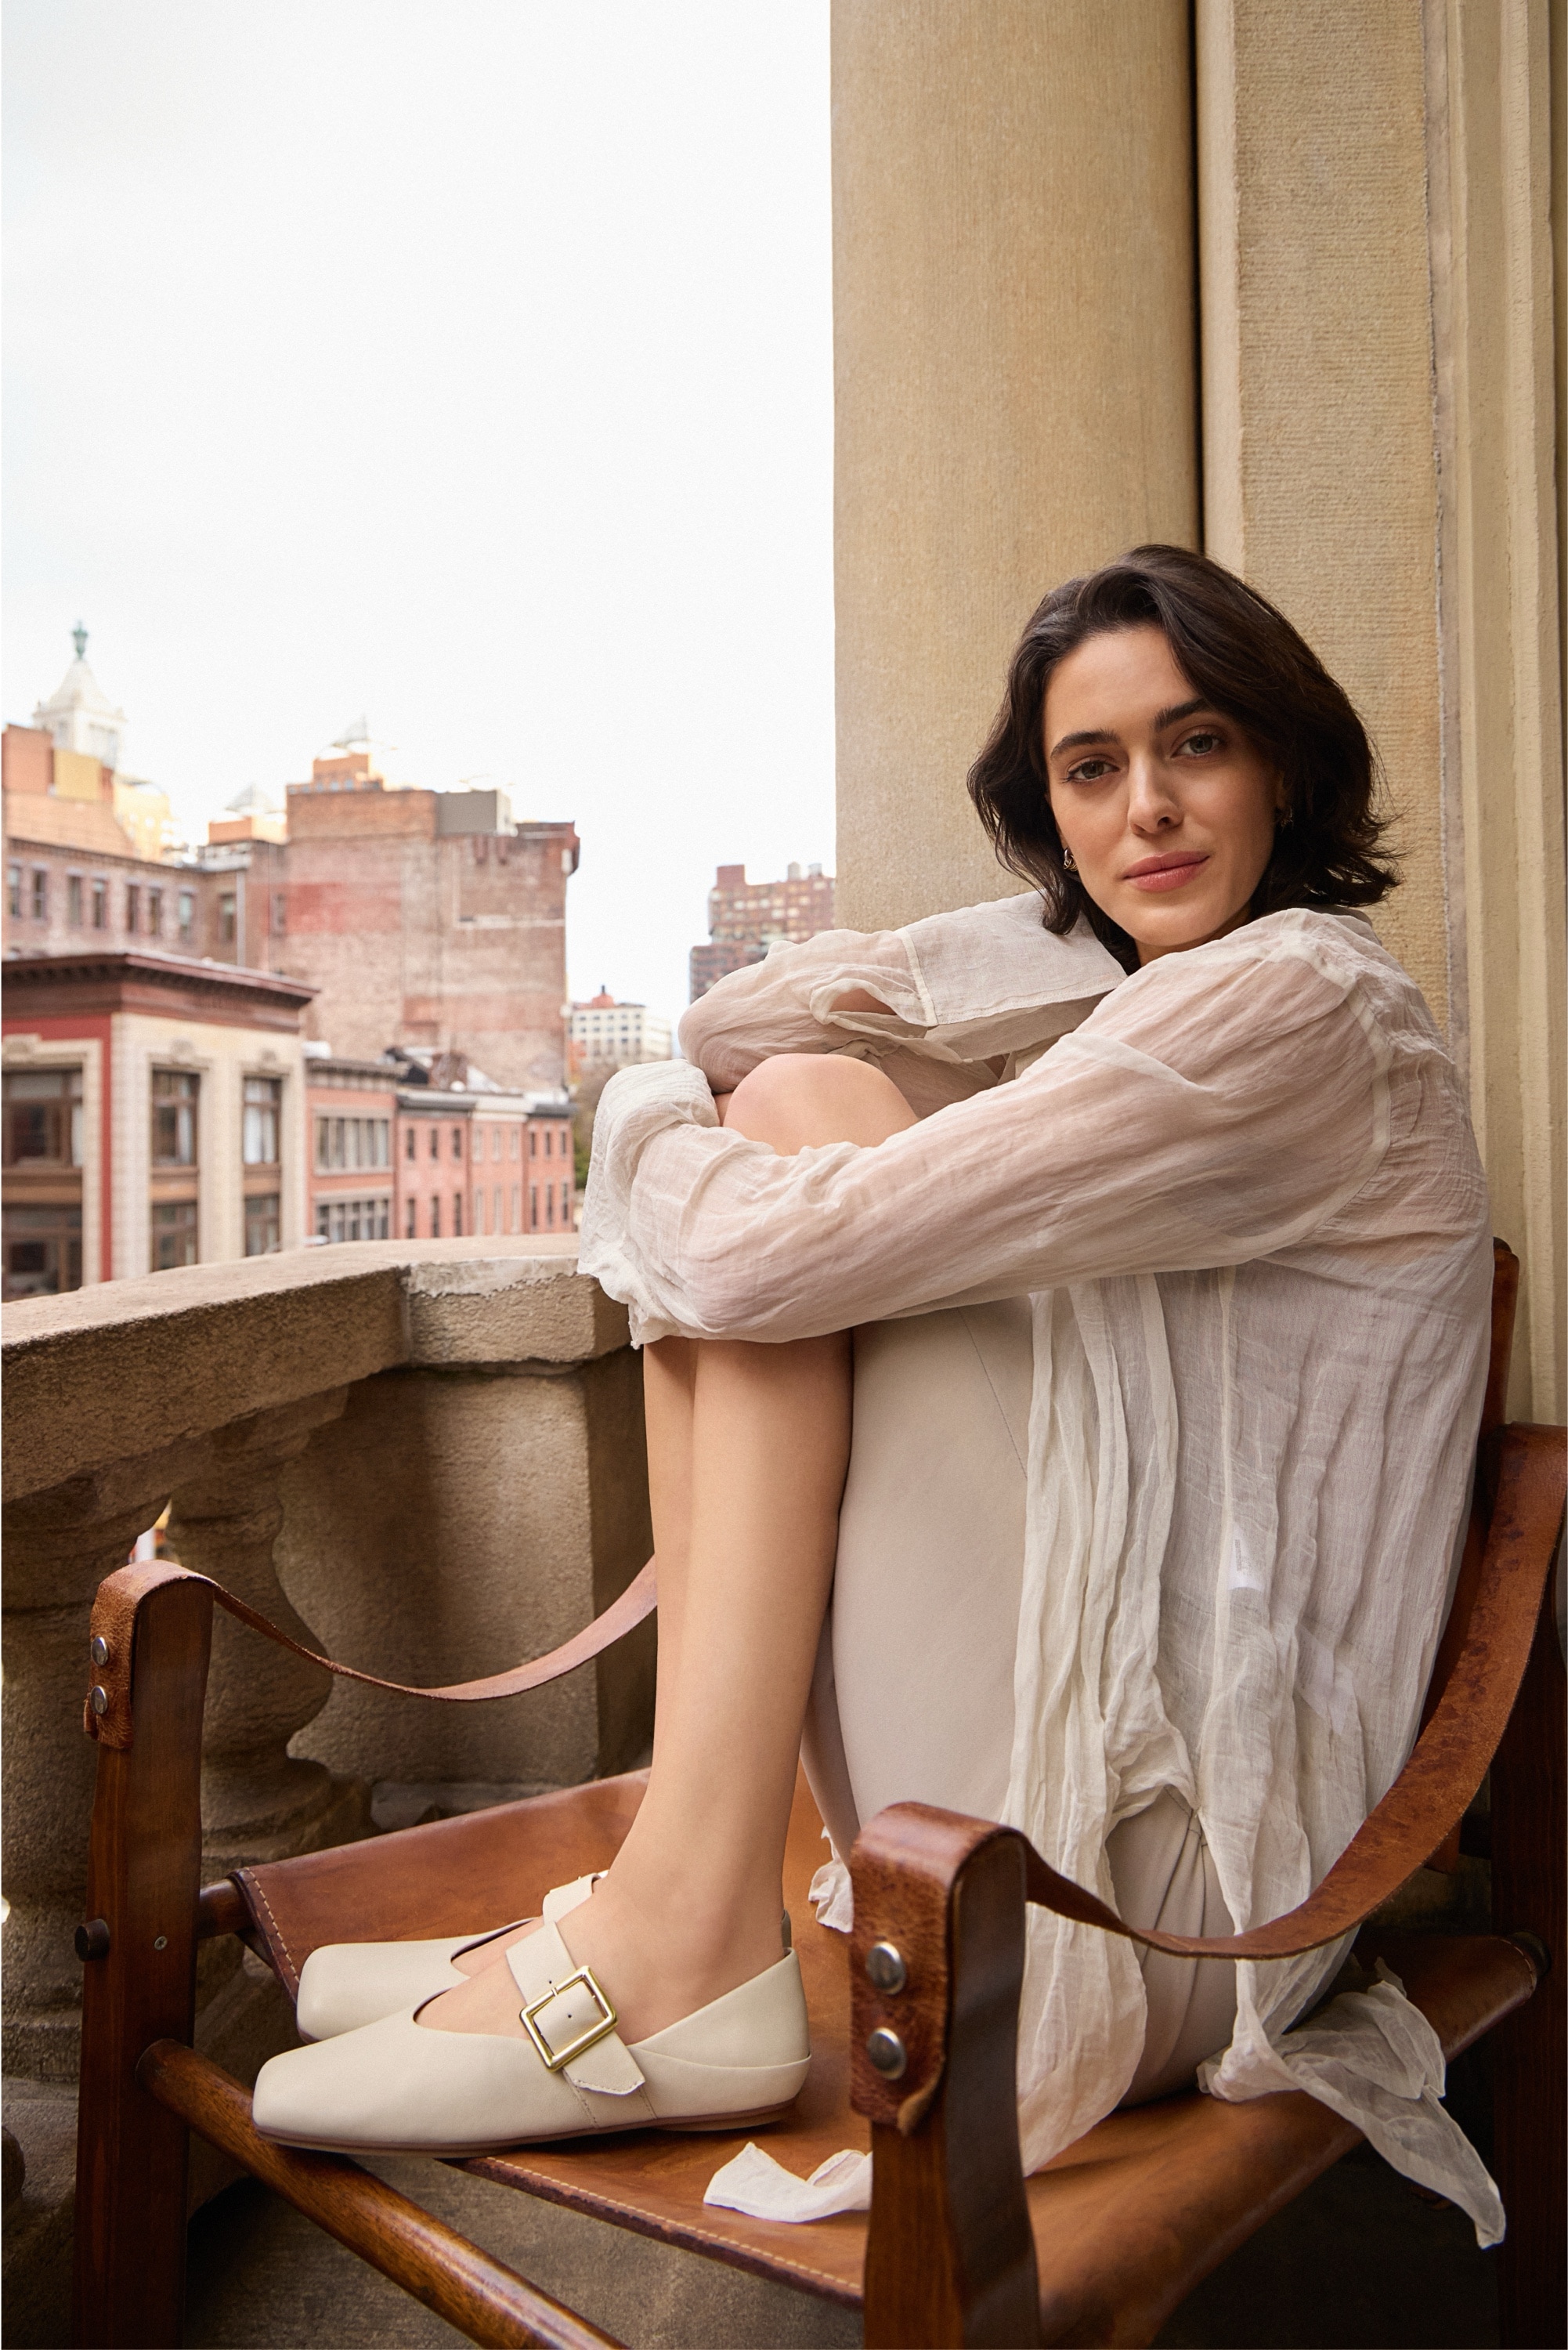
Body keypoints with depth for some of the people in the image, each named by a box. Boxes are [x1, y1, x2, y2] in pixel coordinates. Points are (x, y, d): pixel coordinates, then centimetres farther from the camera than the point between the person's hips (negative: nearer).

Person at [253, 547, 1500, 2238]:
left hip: (1171, 1847, -9)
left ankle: (679, 1941, -15)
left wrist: (648, 1137, 0)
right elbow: (729, 1027, 10)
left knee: (805, 1114, -14)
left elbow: (772, 1254, -22)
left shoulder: (1294, 1000, -15)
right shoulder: (1134, 994, 16)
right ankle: (676, 1898, -2)